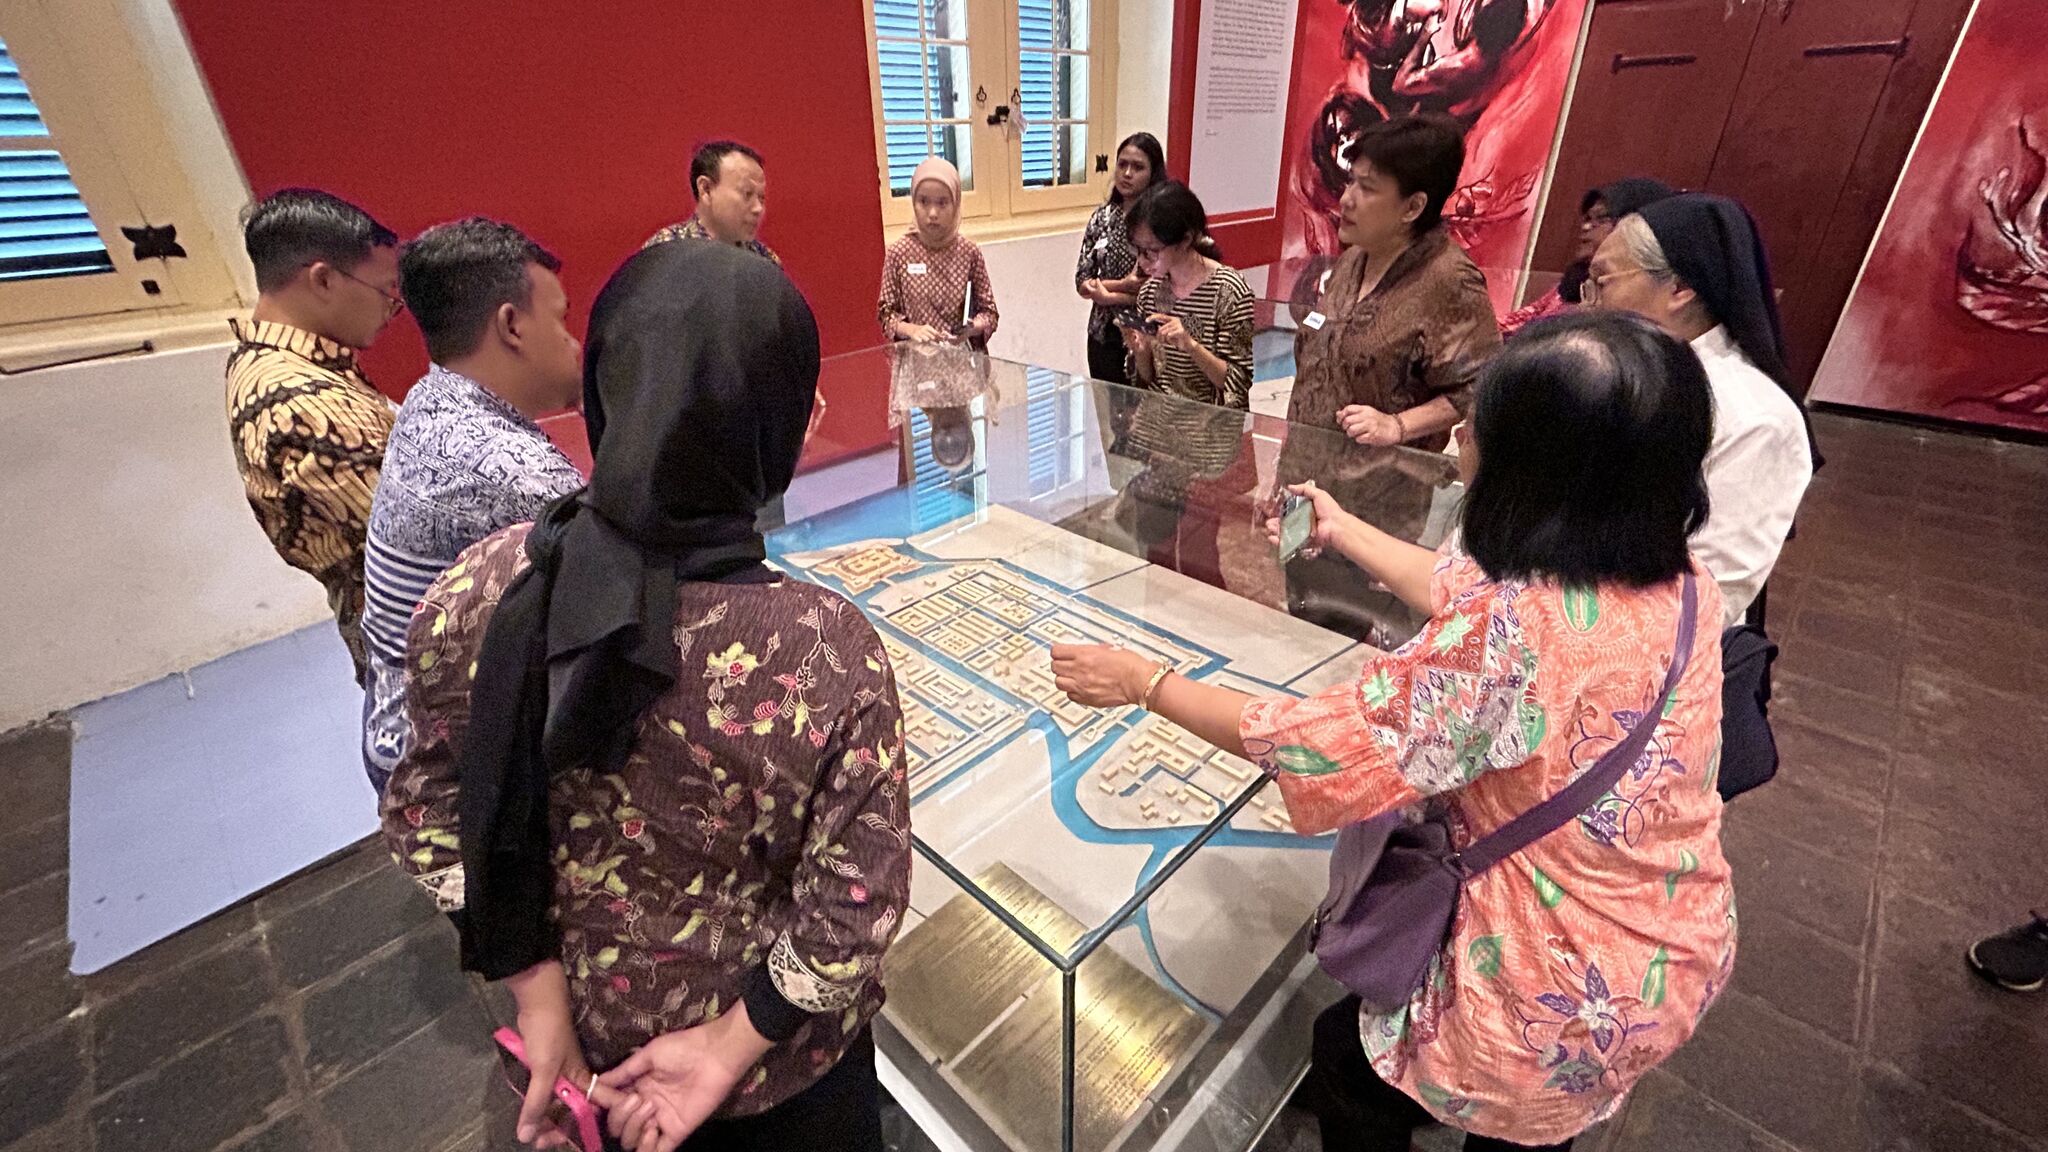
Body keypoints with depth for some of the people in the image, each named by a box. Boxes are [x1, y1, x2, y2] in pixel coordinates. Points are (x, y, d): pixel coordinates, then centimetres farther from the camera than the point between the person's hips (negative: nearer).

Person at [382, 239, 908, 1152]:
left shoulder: (475, 594, -23)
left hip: (593, 1019, 4)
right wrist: (731, 1049, -11)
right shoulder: (827, 654, -36)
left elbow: (431, 822, -11)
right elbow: (853, 916, -26)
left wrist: (539, 989, -4)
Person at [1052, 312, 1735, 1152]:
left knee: (1342, 1057, 20)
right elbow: (1471, 599, 3)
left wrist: (1147, 683, -16)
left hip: (1572, 1013, -7)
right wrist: (1342, 531, 13)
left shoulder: (1520, 635, -34)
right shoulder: (1677, 580, -10)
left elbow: (1316, 745, -27)